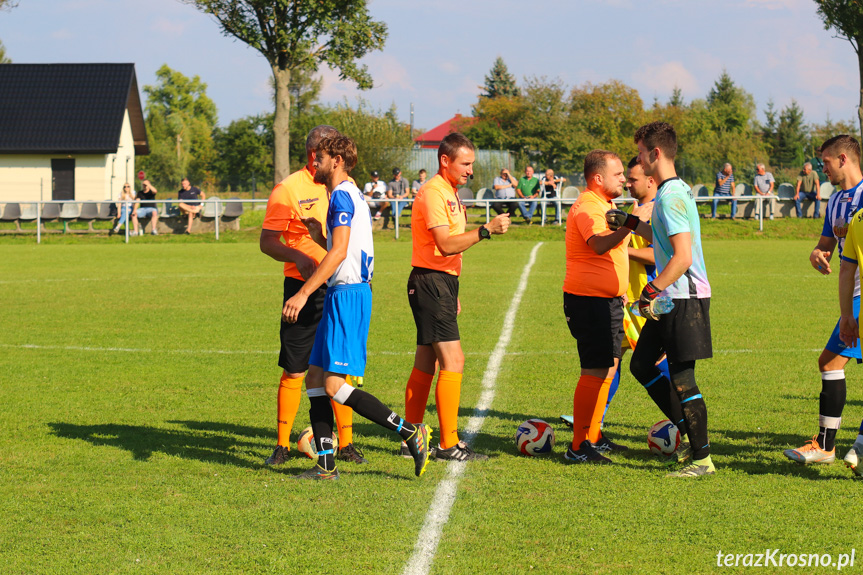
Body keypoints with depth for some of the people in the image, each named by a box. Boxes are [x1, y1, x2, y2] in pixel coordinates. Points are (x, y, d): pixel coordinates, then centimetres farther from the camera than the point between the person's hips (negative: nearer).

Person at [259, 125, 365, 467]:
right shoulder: (288, 189, -6)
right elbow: (267, 241, -7)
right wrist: (298, 257, -23)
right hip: (303, 287, -4)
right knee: (294, 372, 0)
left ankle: (346, 444, 12)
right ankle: (282, 445, 10)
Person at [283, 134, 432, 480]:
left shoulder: (342, 195, -11)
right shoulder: (351, 196, 21)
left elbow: (339, 252, -20)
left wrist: (303, 293, -22)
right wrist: (319, 237, 13)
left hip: (348, 295, -10)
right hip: (342, 295, 10)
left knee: (334, 386, -14)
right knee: (315, 379, 8)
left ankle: (410, 433, -13)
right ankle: (326, 465, 8)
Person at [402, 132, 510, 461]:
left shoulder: (450, 194, 19)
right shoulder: (433, 192, -14)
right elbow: (446, 244, -23)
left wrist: (453, 294, 24)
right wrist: (486, 230, -26)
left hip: (442, 283, 10)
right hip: (430, 282, -10)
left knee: (426, 364, 12)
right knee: (453, 360, -12)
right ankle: (448, 445, -11)